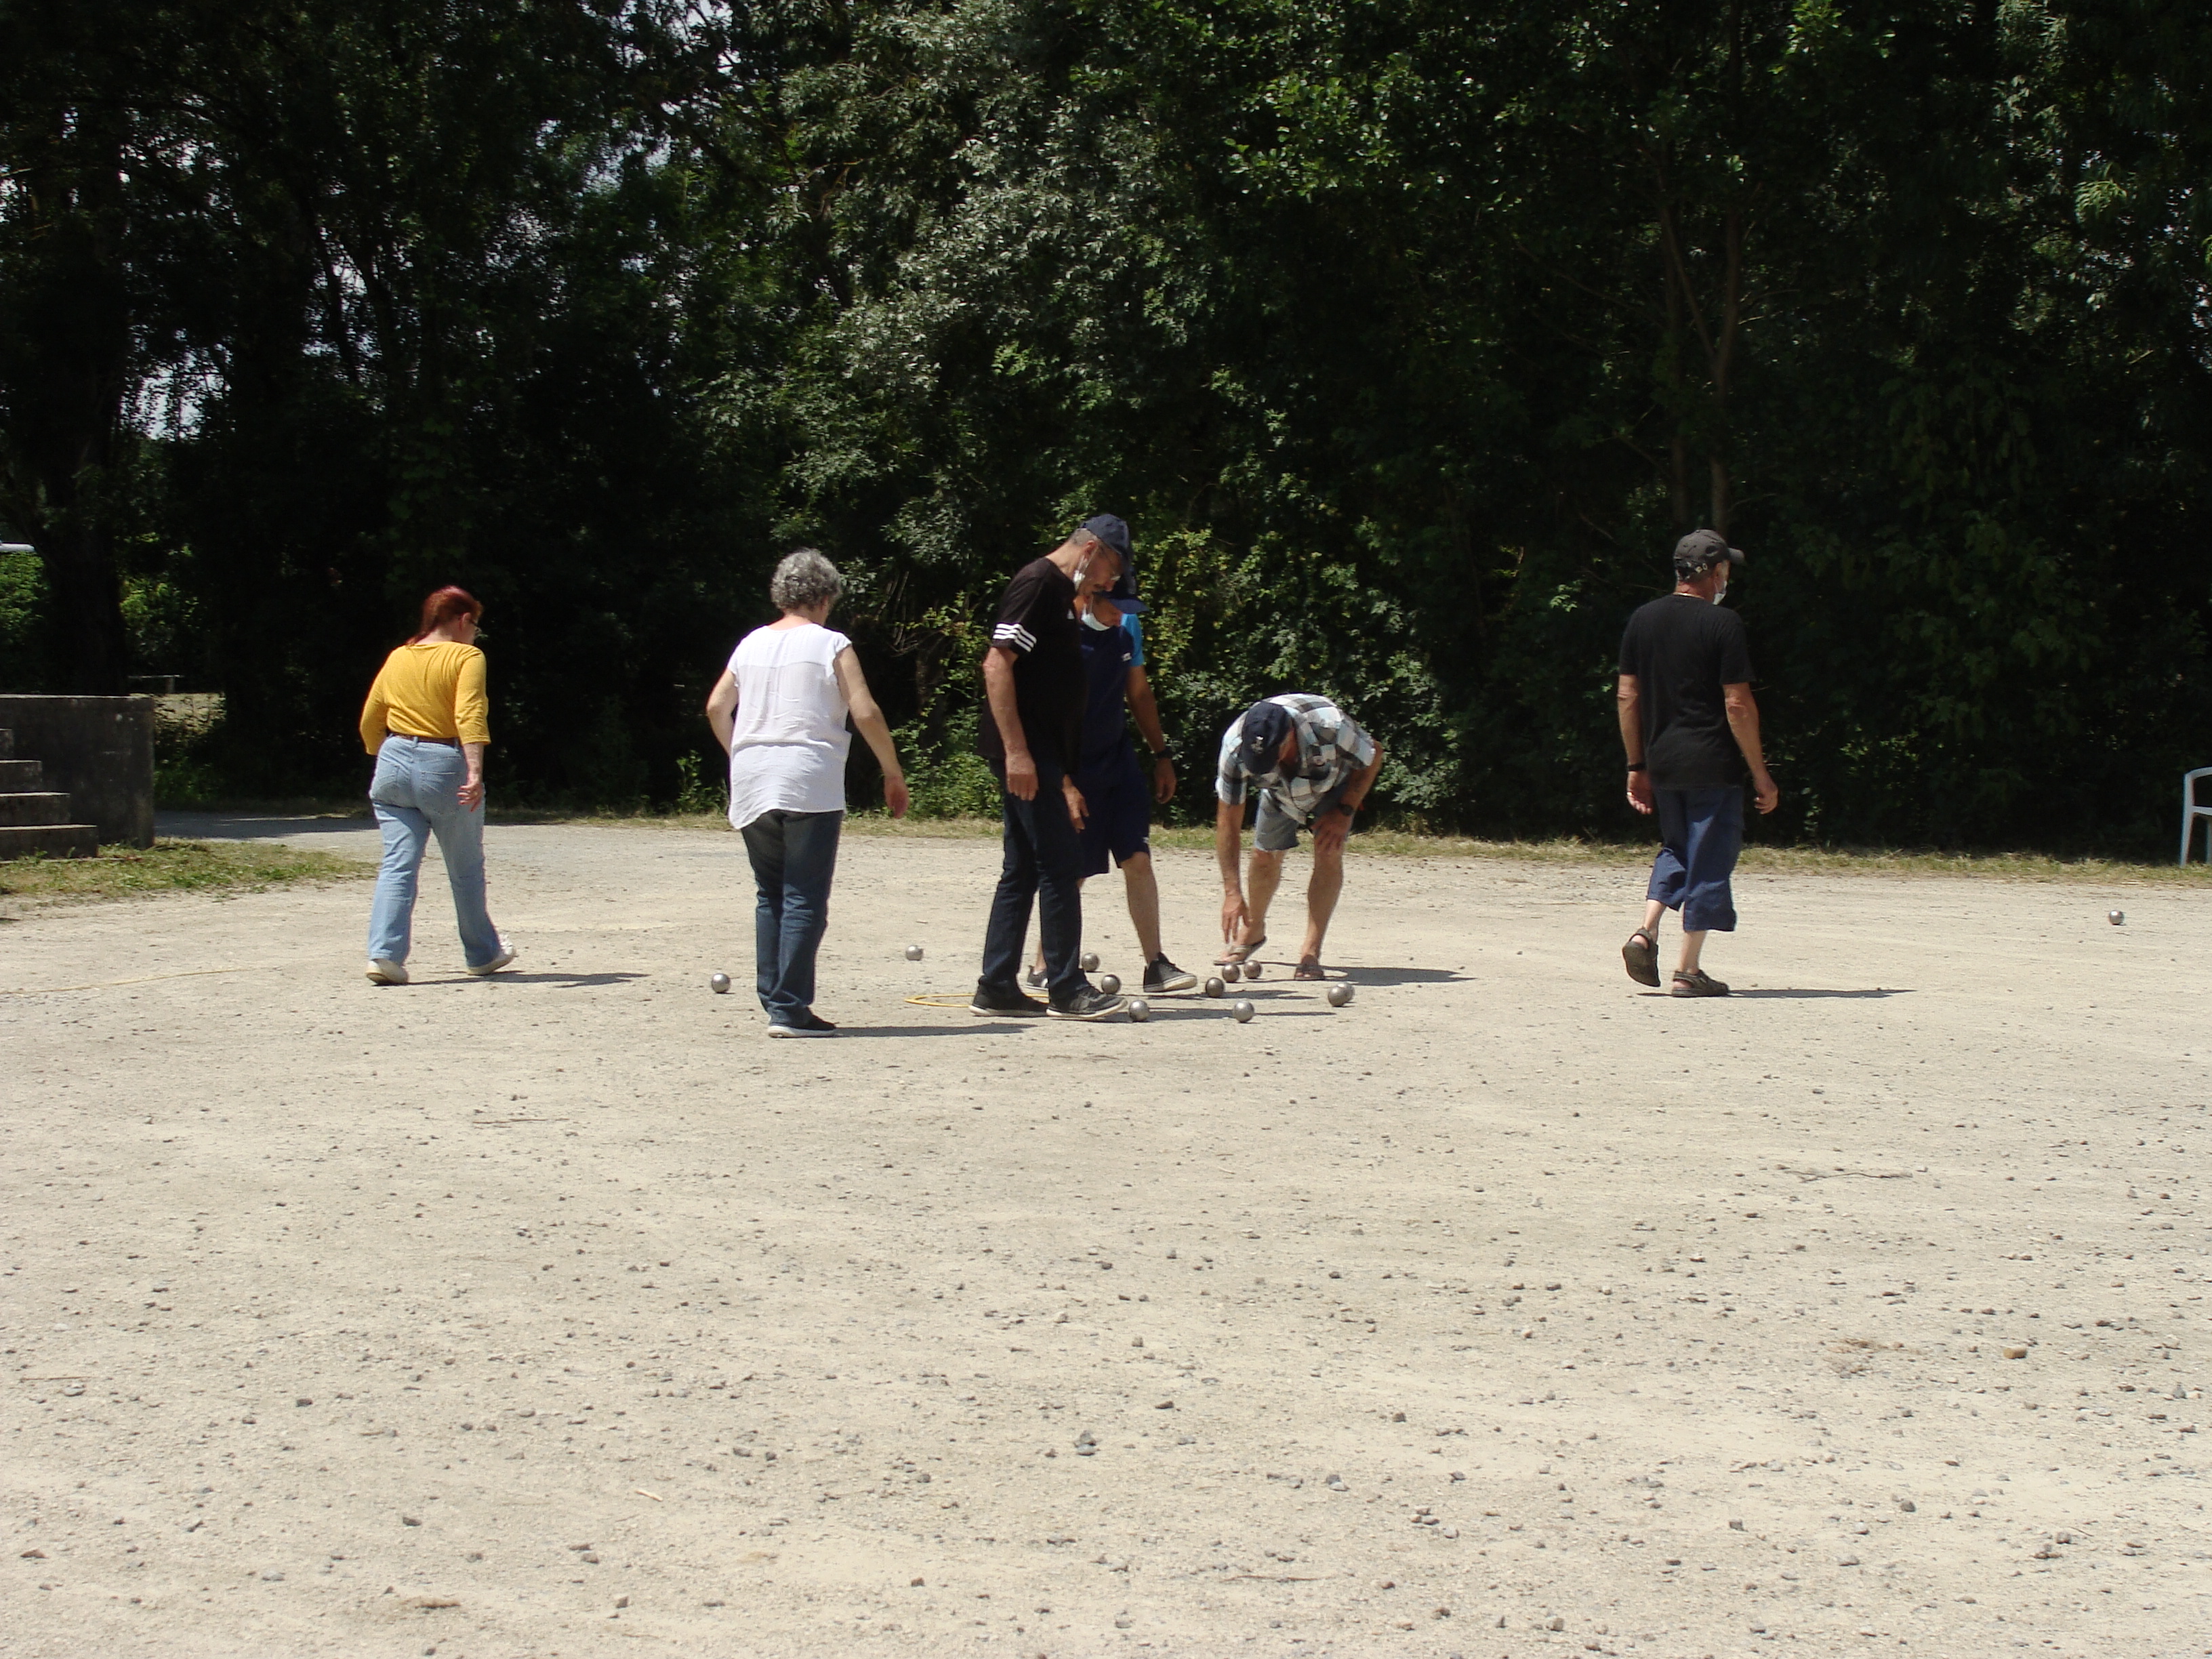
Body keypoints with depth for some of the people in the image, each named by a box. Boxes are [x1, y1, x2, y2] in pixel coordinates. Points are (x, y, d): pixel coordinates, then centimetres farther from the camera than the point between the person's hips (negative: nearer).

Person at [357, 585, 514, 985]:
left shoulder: (397, 658, 11)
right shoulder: (467, 657, -5)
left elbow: (370, 723, 15)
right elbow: (469, 715, -20)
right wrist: (475, 773, -28)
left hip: (394, 762, 4)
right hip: (445, 765, -4)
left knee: (397, 865, 1)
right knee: (466, 869, 13)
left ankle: (384, 953, -15)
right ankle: (483, 954, 27)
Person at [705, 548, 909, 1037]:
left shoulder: (751, 644, 13)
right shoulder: (831, 645, -2)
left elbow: (716, 707, 13)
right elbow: (866, 713, -8)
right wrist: (893, 773, 1)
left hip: (752, 788, 5)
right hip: (810, 786, -5)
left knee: (770, 896, 15)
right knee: (804, 900, -4)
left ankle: (772, 998, 13)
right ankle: (790, 1009, -9)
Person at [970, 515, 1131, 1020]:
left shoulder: (1064, 595, 19)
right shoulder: (1038, 582, -10)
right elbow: (997, 665, -19)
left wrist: (1064, 781, 22)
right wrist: (1016, 751, -24)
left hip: (1040, 755, 10)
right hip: (1024, 752, -10)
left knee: (1023, 872, 11)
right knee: (1060, 868, -7)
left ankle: (996, 988, 15)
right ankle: (1067, 990, -3)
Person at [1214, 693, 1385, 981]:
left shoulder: (1330, 727, -43)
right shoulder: (1236, 747, -37)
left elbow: (1374, 756, -20)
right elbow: (1228, 822, -30)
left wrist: (1345, 812, -24)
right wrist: (1232, 892, -35)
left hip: (1334, 785, -2)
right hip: (1280, 793, 2)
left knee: (1328, 854, -20)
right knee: (1265, 857, 4)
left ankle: (1311, 952, -17)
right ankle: (1253, 931, 33)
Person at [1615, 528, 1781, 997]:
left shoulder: (1642, 620, 7)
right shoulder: (1722, 623, -10)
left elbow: (1627, 697, 9)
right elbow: (1738, 705, -13)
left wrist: (1637, 767, 16)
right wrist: (1761, 774, -6)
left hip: (1662, 761, 6)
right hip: (1712, 764, -6)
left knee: (1676, 849, 22)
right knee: (1709, 861, 3)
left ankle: (1646, 932, 3)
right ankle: (1687, 971, 3)